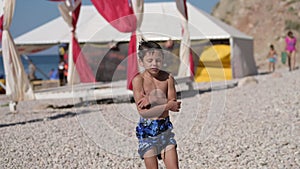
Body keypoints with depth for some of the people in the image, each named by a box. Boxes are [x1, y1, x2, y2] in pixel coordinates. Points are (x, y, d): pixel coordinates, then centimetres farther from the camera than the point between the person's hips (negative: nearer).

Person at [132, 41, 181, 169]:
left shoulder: (168, 78, 0)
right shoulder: (138, 80, -11)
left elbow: (173, 103, -7)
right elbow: (143, 111, -18)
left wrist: (152, 100, -19)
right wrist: (167, 106, -15)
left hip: (165, 128, 3)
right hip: (146, 129, -3)